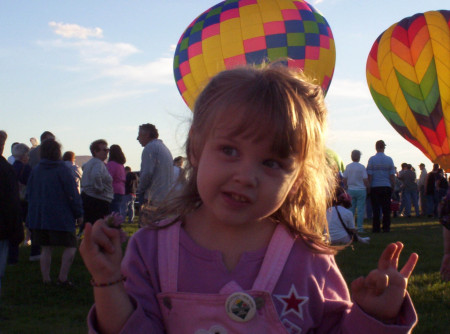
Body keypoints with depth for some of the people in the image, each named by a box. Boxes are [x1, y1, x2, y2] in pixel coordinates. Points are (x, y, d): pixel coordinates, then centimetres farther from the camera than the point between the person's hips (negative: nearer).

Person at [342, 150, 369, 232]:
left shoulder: (348, 167, 1)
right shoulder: (362, 167, -8)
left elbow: (344, 180, 5)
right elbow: (365, 180, -7)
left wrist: (347, 188, 19)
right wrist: (368, 188, 7)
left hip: (351, 190, 3)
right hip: (361, 190, -3)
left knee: (351, 209, 9)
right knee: (360, 209, 1)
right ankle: (359, 227, 0)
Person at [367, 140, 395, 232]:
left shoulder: (372, 159, -3)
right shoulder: (389, 159, 1)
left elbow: (369, 175, -4)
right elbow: (392, 175, 3)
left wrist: (368, 186, 3)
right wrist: (392, 186, 12)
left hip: (375, 187, -1)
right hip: (387, 187, 1)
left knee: (376, 208, 2)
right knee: (386, 208, 6)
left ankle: (376, 228, 2)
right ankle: (386, 227, 6)